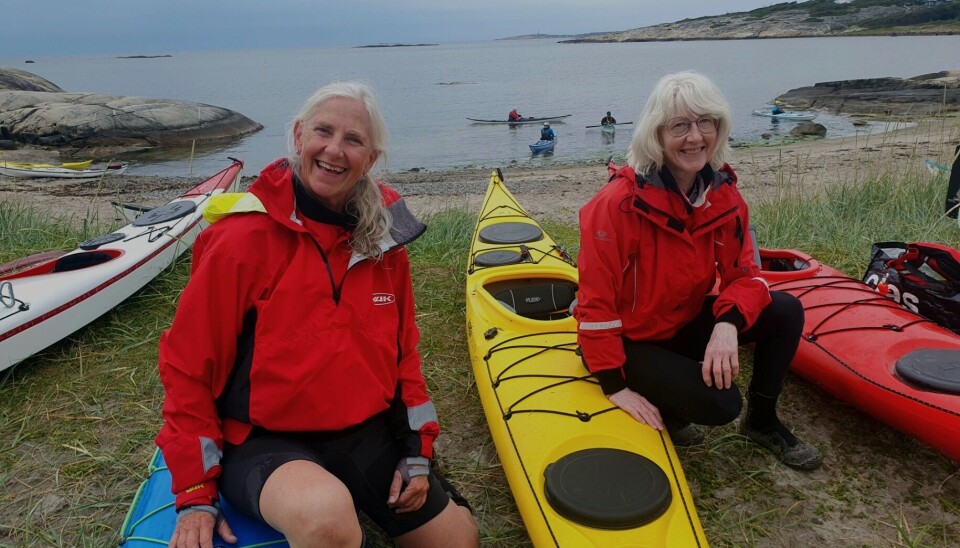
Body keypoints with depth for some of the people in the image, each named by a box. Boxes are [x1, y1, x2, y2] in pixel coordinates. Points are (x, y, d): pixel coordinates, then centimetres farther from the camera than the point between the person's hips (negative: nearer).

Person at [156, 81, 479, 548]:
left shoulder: (384, 239, -1)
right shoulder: (244, 238, -15)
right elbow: (187, 365, -10)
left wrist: (417, 452, 5)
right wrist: (196, 495, -11)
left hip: (368, 435, 5)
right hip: (265, 442, -5)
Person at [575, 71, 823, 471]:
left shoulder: (723, 193, -6)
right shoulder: (620, 203, -25)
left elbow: (744, 274, -4)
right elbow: (596, 302, -23)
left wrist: (728, 323, -27)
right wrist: (614, 386, -22)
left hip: (685, 323, 7)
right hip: (630, 341, -6)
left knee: (787, 311, -8)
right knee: (720, 404, -23)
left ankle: (762, 421, 13)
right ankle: (660, 409, 11)